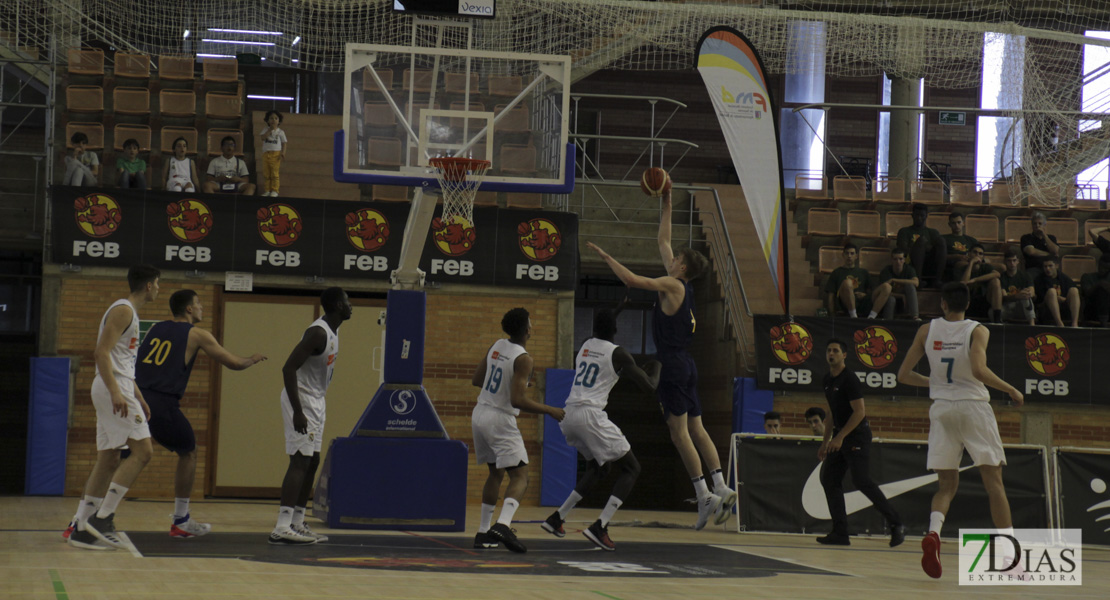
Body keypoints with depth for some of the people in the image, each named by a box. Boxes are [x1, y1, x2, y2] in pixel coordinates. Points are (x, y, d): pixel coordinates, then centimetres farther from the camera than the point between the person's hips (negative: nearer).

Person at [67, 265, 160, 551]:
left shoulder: (130, 313, 22)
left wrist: (138, 397, 29)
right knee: (142, 451, -13)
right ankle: (103, 517, -16)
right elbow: (102, 351, -19)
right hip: (114, 389, -10)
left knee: (109, 461, 8)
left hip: (117, 390, 10)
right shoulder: (123, 310, -10)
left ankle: (81, 527, 8)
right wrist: (115, 391, -27)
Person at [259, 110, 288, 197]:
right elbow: (263, 137, -10)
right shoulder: (266, 130, 8)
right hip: (266, 153, 3)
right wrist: (270, 130, -12)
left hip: (276, 153, -3)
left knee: (275, 173, -6)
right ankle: (268, 190, 11)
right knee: (266, 173, 5)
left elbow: (284, 143, 5)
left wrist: (283, 152, -8)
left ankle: (275, 190, -4)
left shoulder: (280, 131, 4)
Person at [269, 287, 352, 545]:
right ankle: (282, 528, -17)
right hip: (302, 399, -10)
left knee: (312, 462, 12)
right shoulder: (318, 332, -20)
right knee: (300, 461, -14)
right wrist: (298, 411, -29)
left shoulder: (332, 332, 11)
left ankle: (297, 524, 17)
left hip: (316, 401, 10)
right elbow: (289, 368, -26)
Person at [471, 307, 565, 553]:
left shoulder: (496, 346, 6)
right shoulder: (523, 358, -17)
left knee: (496, 473, 21)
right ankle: (502, 525, -30)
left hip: (480, 413, 8)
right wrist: (550, 410, -12)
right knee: (520, 476, -6)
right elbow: (517, 400, -22)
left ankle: (483, 532, 20)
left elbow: (476, 379, 14)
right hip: (500, 420, -8)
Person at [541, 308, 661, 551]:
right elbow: (650, 386, -3)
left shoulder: (586, 346, 17)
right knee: (631, 469, 5)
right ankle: (600, 527, -10)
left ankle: (557, 518, 22)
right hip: (591, 415, -7)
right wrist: (655, 368, 17)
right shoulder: (617, 353, -4)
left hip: (568, 415, 7)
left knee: (599, 468, 27)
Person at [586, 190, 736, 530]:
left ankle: (704, 495, -13)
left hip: (673, 365, -9)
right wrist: (666, 204, 25)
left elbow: (632, 281, -20)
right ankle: (721, 489, 1)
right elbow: (663, 242, 23)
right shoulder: (680, 285, 14)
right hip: (684, 365, 9)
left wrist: (606, 256, -9)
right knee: (695, 429, 7)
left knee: (679, 432, -8)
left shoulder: (673, 285, -9)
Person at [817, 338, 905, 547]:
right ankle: (840, 533, 4)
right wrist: (825, 442, 18)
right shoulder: (828, 379, 13)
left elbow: (859, 412, -19)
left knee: (862, 481, -15)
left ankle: (895, 524, -6)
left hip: (857, 435, -9)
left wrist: (840, 437, -22)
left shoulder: (849, 379, -14)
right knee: (829, 479, 2)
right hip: (840, 436, 9)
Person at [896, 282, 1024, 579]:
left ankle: (933, 533, -21)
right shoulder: (977, 331, -4)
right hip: (974, 407, -3)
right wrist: (1011, 390, -9)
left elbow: (903, 375, 7)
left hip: (941, 409, 3)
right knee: (993, 481, 1)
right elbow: (978, 370, -22)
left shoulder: (927, 330, 5)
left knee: (947, 485, 8)